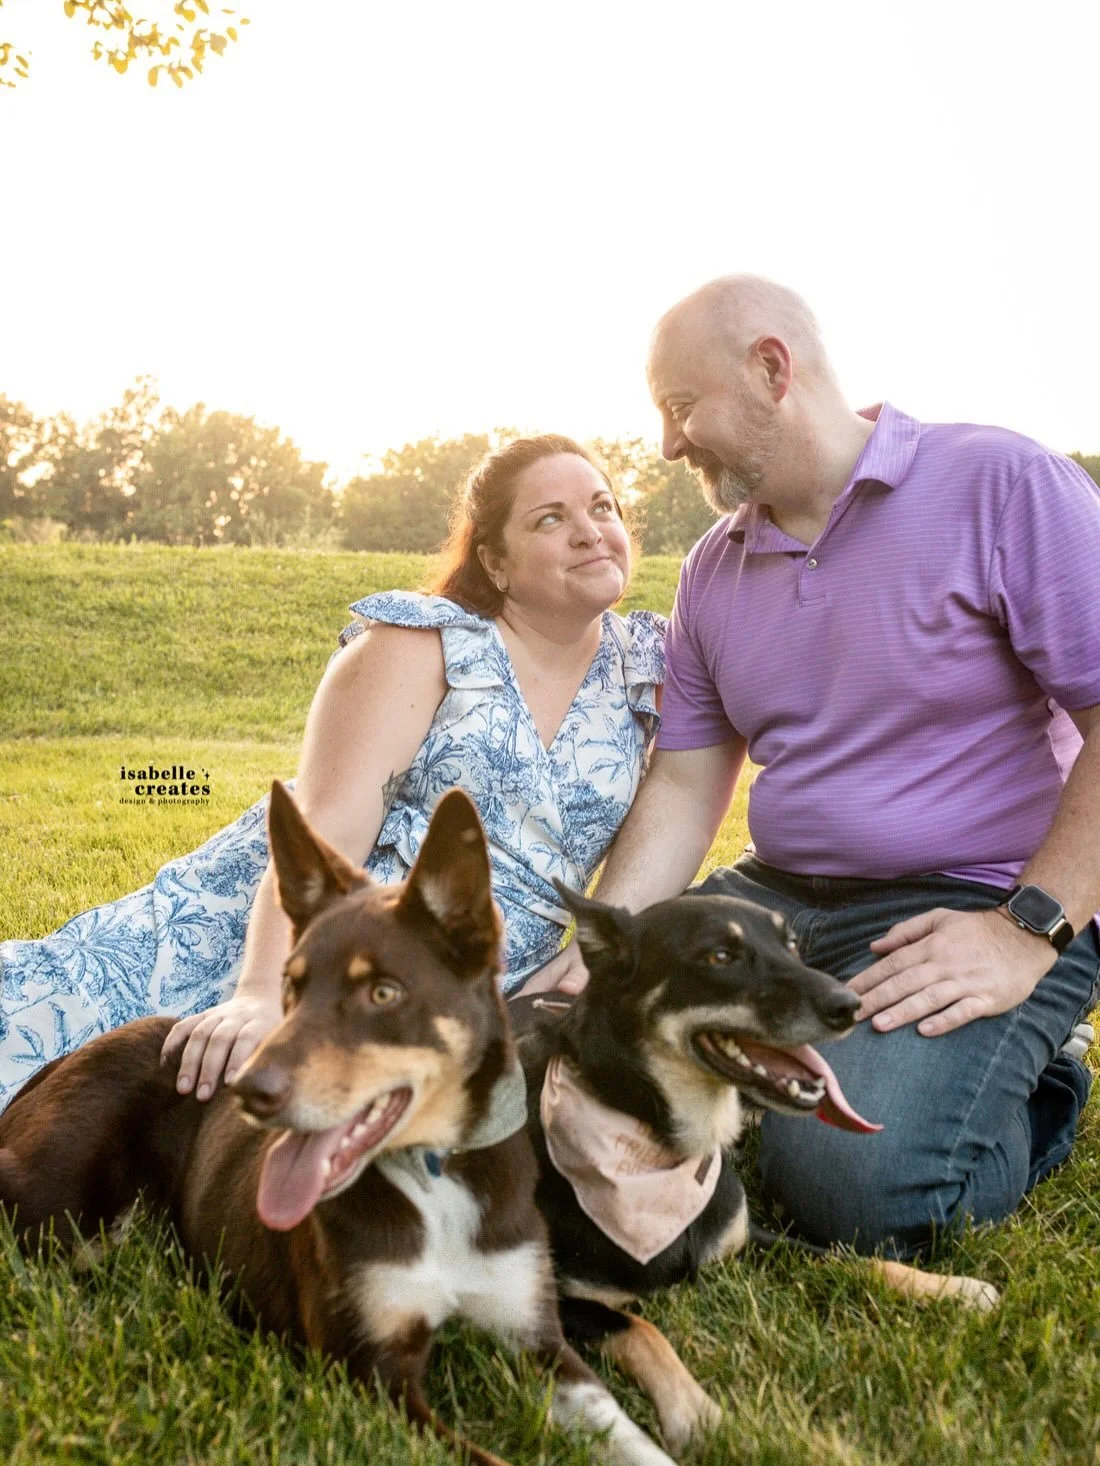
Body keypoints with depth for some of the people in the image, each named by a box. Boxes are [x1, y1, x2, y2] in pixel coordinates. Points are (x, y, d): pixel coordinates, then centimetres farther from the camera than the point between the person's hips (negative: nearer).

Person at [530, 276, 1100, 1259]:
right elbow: (682, 788, 8)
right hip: (782, 897, 7)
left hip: (982, 909, -6)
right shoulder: (714, 571, 9)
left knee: (854, 1176, -28)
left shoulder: (1003, 486, -11)